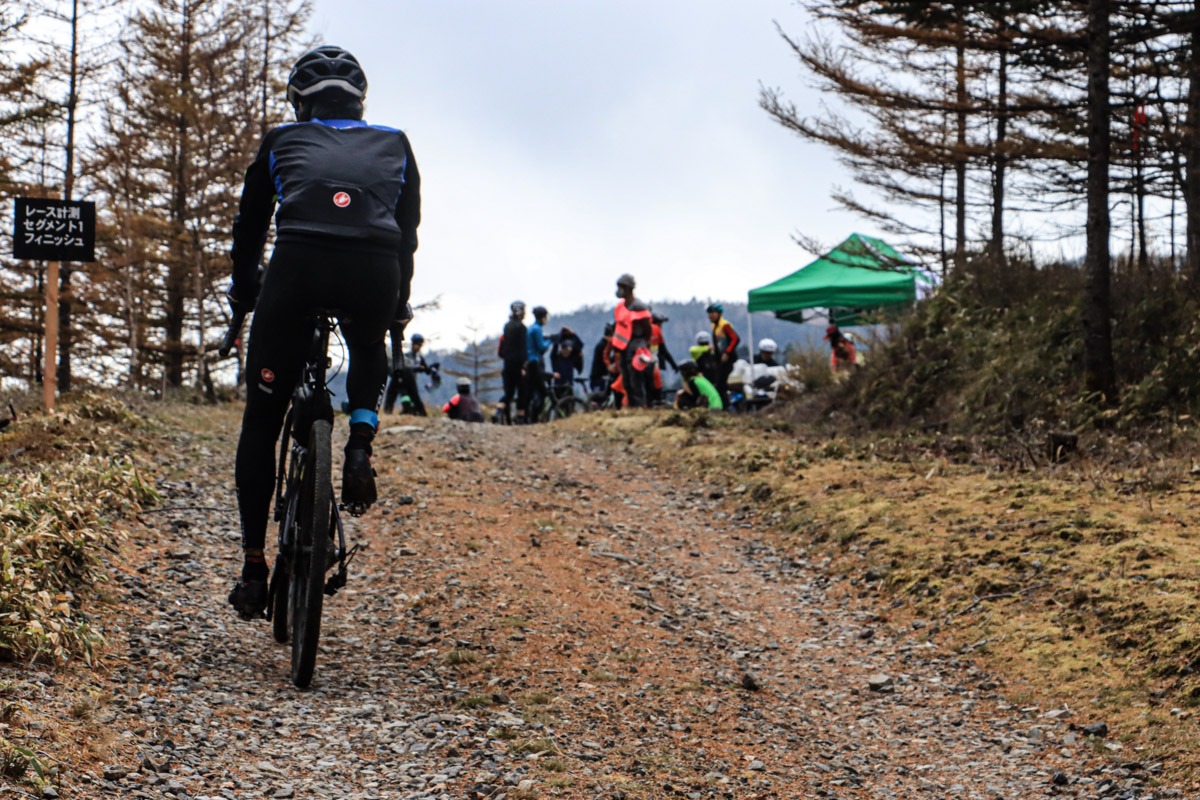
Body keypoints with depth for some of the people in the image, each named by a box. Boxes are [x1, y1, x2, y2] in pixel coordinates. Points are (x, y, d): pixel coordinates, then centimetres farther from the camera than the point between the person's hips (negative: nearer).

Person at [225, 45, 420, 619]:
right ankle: (360, 447, 11)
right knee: (370, 352, 38)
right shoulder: (394, 145, 32)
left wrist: (243, 294, 49)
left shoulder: (281, 142, 30)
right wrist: (398, 303, 48)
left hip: (298, 263, -1)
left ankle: (253, 569, 11)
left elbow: (249, 227, 35)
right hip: (375, 268, 1)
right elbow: (409, 230, 35)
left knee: (262, 420, 13)